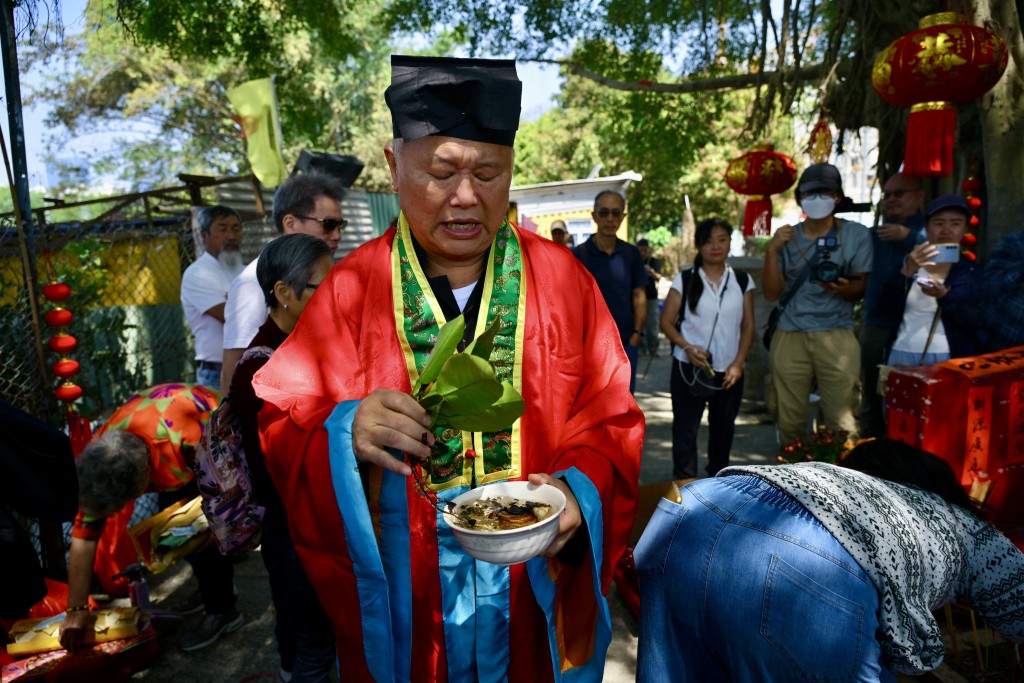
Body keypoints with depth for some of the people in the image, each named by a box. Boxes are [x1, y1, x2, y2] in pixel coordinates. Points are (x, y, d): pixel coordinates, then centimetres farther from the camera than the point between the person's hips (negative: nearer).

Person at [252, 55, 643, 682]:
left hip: (537, 580, 1)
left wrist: (580, 490, -23)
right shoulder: (351, 289, -8)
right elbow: (284, 432, -7)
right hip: (400, 594, 1)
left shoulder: (562, 278, -7)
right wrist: (345, 436, -27)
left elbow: (610, 419, -4)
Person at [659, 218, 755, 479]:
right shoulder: (684, 280, -4)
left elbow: (748, 326, 5)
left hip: (729, 370, 3)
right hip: (689, 368, -3)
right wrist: (687, 347, -18)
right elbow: (666, 322, -3)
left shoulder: (743, 281, 3)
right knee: (685, 430, 1)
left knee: (723, 429, 16)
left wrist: (738, 363, -6)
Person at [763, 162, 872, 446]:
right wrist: (772, 251, -7)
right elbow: (772, 293, 5)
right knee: (790, 422, 5)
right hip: (790, 335, 1)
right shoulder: (787, 237, 11)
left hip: (836, 336, -1)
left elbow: (861, 287, 7)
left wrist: (843, 288, -16)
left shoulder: (856, 234, 8)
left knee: (842, 423, -4)